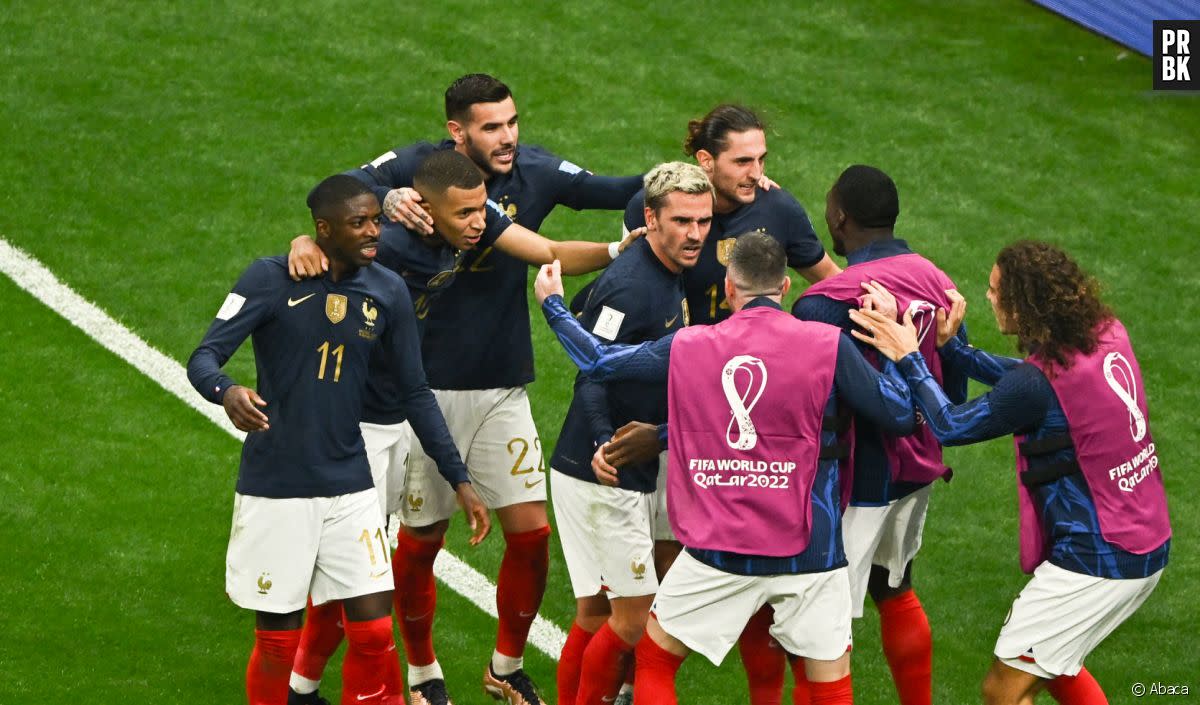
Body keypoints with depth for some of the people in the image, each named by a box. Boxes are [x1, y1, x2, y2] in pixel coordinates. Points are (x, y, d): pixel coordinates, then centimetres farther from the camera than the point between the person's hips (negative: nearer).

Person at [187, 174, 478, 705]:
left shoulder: (387, 292, 2)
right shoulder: (271, 279, -10)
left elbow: (415, 394, 10)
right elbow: (204, 357, -15)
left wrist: (459, 478, 7)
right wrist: (227, 392, -39)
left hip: (349, 487, 3)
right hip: (274, 489, -3)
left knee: (374, 632, -1)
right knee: (278, 642, 3)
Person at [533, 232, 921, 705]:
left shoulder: (685, 347, 1)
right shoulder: (828, 345, -8)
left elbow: (596, 361, 12)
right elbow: (901, 415, -6)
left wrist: (552, 304, 29)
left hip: (717, 550, 1)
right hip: (808, 553, -1)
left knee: (653, 661, 19)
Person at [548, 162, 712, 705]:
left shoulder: (668, 275, 10)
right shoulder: (628, 285, -20)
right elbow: (591, 375, -27)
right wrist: (606, 446, -40)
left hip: (635, 473, 9)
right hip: (601, 476, -9)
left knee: (597, 613, 13)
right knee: (633, 616, -6)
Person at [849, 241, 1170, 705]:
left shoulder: (1040, 383, -23)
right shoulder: (1107, 335, 0)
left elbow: (949, 426, -10)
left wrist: (908, 358, 1)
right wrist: (950, 349, 13)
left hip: (1098, 565, -9)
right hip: (1148, 547, 9)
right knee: (1054, 663, 28)